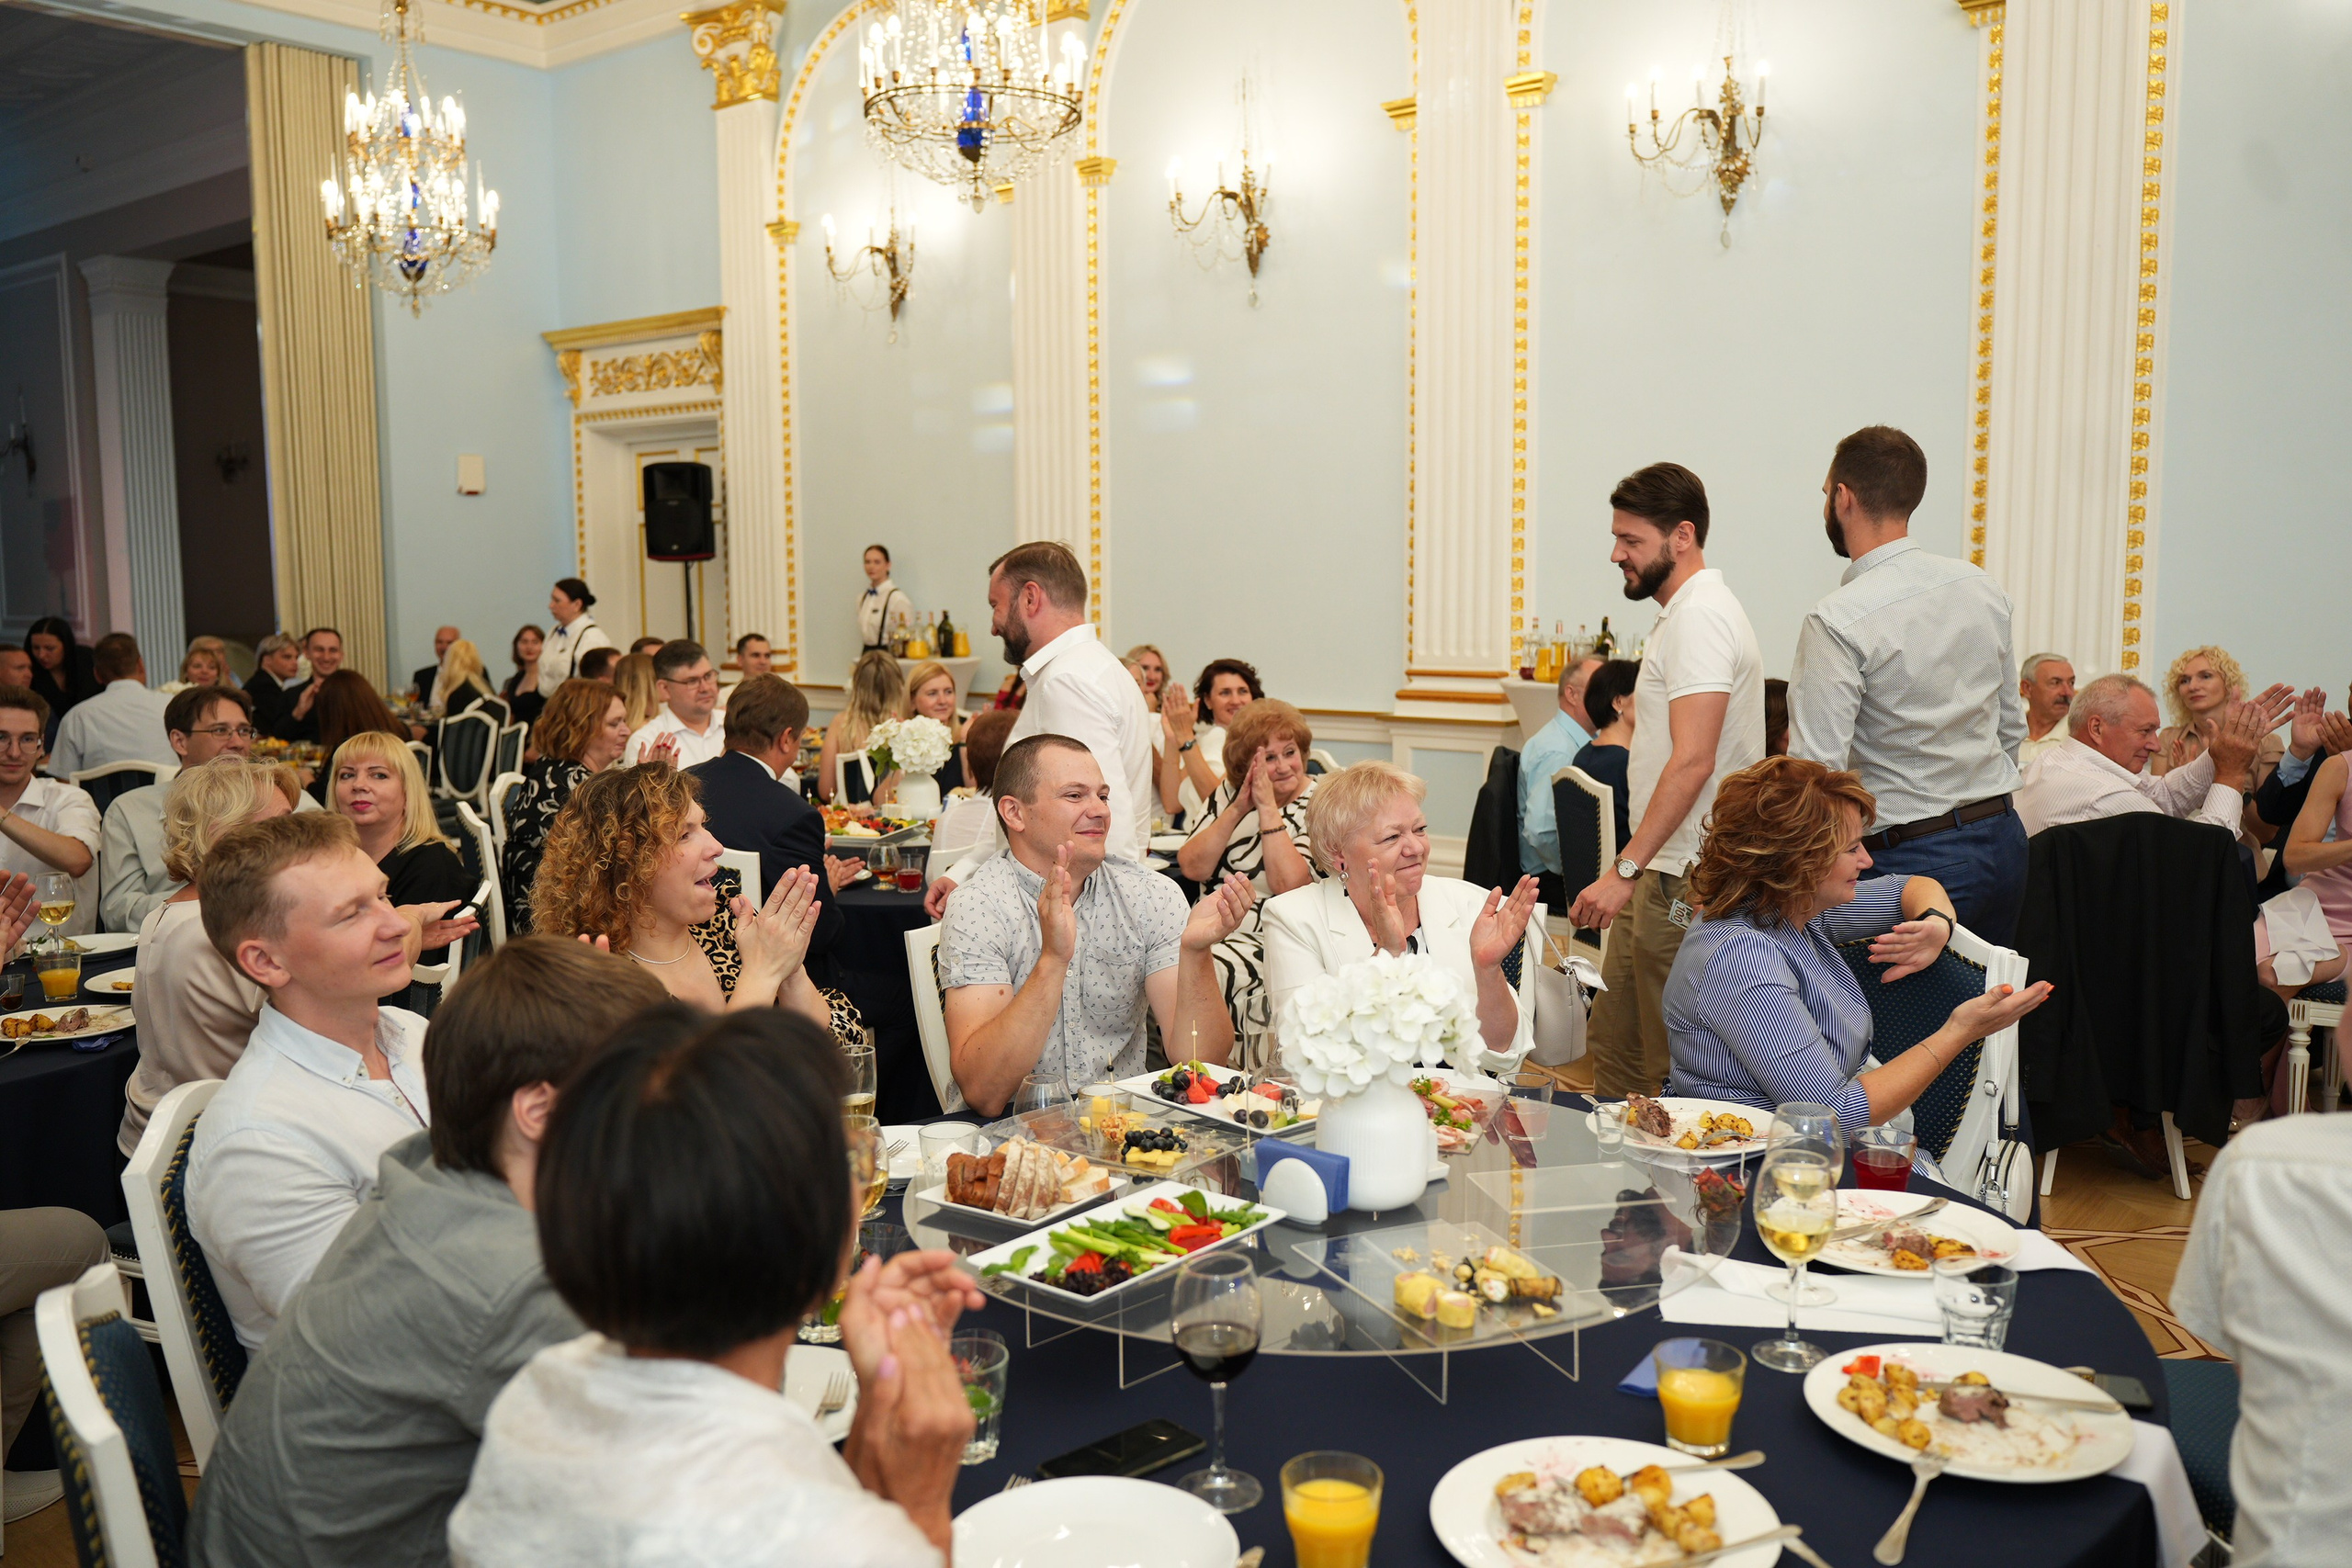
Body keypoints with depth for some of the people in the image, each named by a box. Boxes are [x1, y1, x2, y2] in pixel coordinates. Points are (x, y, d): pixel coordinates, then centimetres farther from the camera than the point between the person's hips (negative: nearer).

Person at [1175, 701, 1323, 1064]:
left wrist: (1268, 808, -14)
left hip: (1269, 941, -5)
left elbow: (1288, 885, -16)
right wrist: (1238, 808, -8)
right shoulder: (1228, 794, 11)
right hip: (1212, 929, 5)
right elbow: (1192, 867, -1)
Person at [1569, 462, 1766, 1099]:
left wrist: (1626, 868, -24)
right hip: (1666, 875, 11)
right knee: (1612, 1040, 16)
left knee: (1676, 1070, -2)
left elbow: (1692, 762, -25)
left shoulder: (1699, 617, -15)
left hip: (1686, 882, -11)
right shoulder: (1687, 612, 18)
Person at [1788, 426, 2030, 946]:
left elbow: (1817, 771, -22)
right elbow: (2012, 725, 14)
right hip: (2004, 839, 8)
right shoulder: (1984, 588, 5)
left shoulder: (1838, 621, -18)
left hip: (1909, 860, -7)